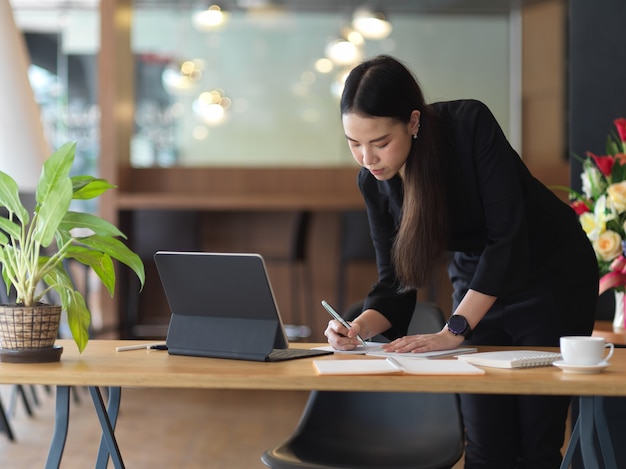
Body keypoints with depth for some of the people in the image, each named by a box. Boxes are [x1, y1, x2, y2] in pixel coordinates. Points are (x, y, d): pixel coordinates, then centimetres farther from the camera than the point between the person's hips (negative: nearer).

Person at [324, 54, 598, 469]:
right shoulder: (374, 182, -12)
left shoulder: (470, 124, -28)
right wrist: (360, 327, -28)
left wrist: (453, 331, -30)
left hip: (551, 276, -4)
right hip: (476, 285, 4)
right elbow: (396, 282, -7)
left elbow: (508, 237, -29)